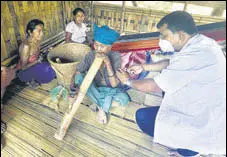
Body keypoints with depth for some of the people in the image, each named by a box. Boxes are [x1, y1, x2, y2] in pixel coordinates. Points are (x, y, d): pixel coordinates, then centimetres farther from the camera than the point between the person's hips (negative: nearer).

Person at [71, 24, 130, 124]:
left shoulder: (116, 57, -20)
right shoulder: (90, 55, -14)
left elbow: (114, 84, -27)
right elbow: (77, 72, -13)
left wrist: (108, 63, -38)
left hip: (110, 90, -1)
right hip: (94, 89, 2)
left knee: (124, 99, -32)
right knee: (79, 77, -27)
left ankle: (98, 104, -9)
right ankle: (102, 108, -20)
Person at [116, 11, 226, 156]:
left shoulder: (193, 56, -31)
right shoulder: (203, 42, -2)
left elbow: (154, 86, -21)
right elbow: (171, 63, 12)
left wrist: (128, 81, -3)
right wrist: (143, 67, 10)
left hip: (208, 128, -9)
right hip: (213, 112, 9)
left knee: (143, 116, -7)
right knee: (167, 86, 20)